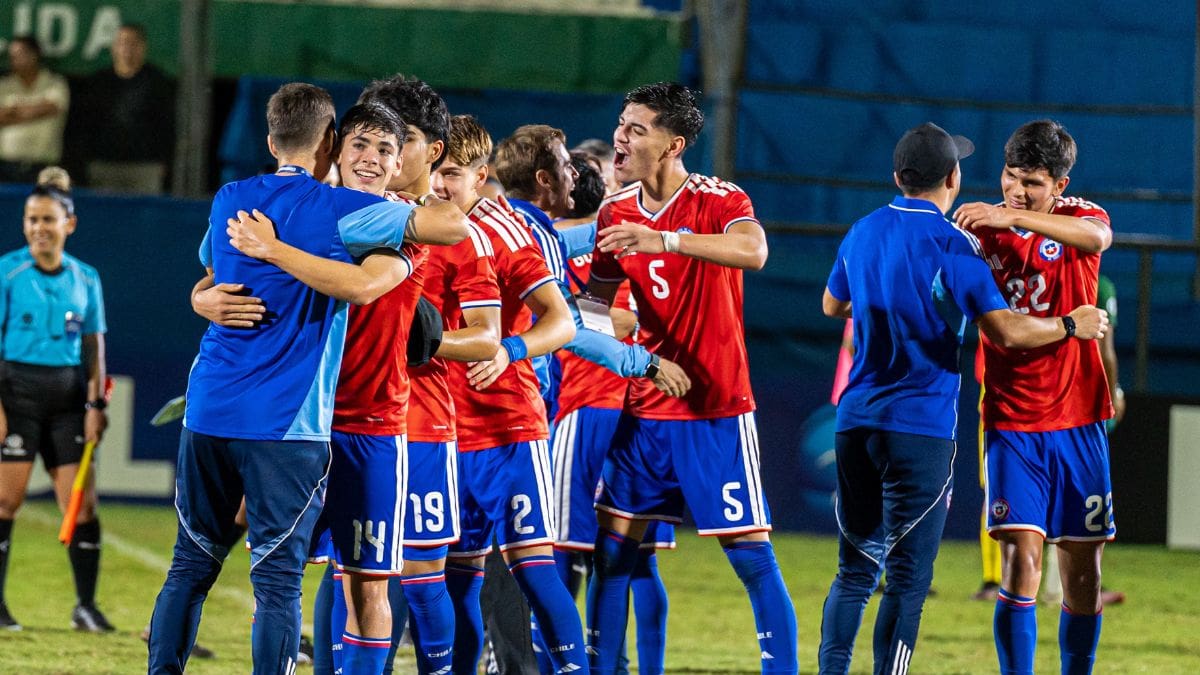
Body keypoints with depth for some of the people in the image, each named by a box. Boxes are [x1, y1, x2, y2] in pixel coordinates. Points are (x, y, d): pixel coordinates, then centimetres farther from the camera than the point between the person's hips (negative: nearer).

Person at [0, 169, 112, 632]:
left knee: (83, 502, 0)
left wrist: (95, 404, 4)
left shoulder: (85, 278, 9)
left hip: (68, 397, 4)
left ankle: (86, 606, 8)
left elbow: (93, 345, 14)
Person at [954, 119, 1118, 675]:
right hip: (1011, 423, -1)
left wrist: (1012, 218, -41)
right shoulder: (984, 228, 1)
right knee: (1021, 560, -14)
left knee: (1083, 572, 6)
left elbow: (1095, 237, -28)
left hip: (1079, 423, 1)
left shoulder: (1079, 218, -3)